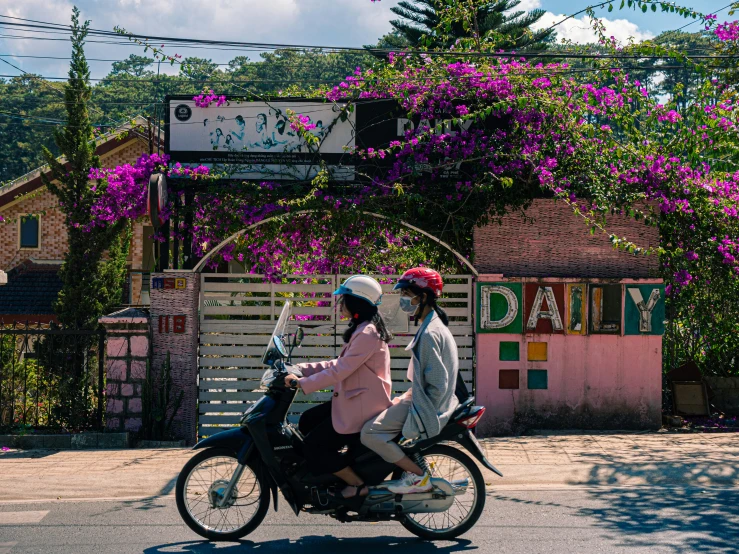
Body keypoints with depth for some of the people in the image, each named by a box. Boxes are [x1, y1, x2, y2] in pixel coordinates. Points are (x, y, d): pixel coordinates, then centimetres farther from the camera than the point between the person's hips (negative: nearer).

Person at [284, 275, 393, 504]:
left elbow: (340, 371, -25)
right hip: (353, 402, 11)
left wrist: (301, 383, -21)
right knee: (307, 421, 14)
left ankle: (357, 485, -2)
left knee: (314, 445, -10)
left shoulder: (367, 334, -21)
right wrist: (301, 369, 9)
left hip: (362, 407, -11)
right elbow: (340, 364, 14)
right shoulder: (362, 329, 13)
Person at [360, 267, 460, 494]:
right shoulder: (435, 325, 13)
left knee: (370, 433, -18)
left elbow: (437, 384, -24)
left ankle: (418, 476, -12)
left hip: (426, 404, -11)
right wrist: (406, 398, 17)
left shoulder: (430, 333, -21)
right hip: (423, 397, 11)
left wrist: (421, 414, -19)